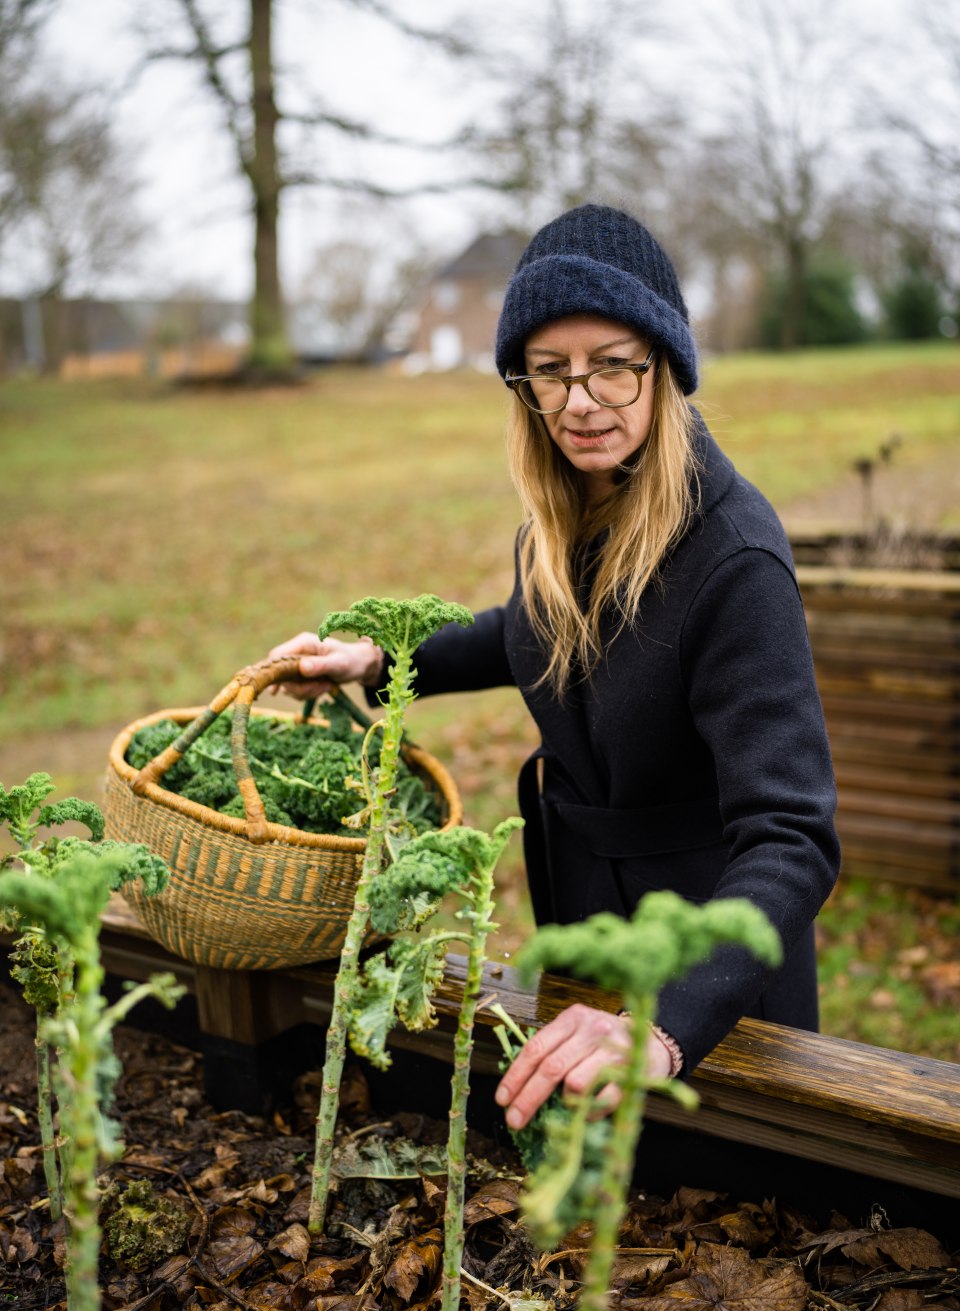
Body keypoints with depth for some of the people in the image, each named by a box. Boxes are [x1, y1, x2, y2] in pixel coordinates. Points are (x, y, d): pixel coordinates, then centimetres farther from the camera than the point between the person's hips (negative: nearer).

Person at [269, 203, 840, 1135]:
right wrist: (382, 663, 2)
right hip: (576, 900, 7)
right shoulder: (567, 509, -9)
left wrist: (666, 1030, -53)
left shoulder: (734, 558, -32)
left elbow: (791, 840, -38)